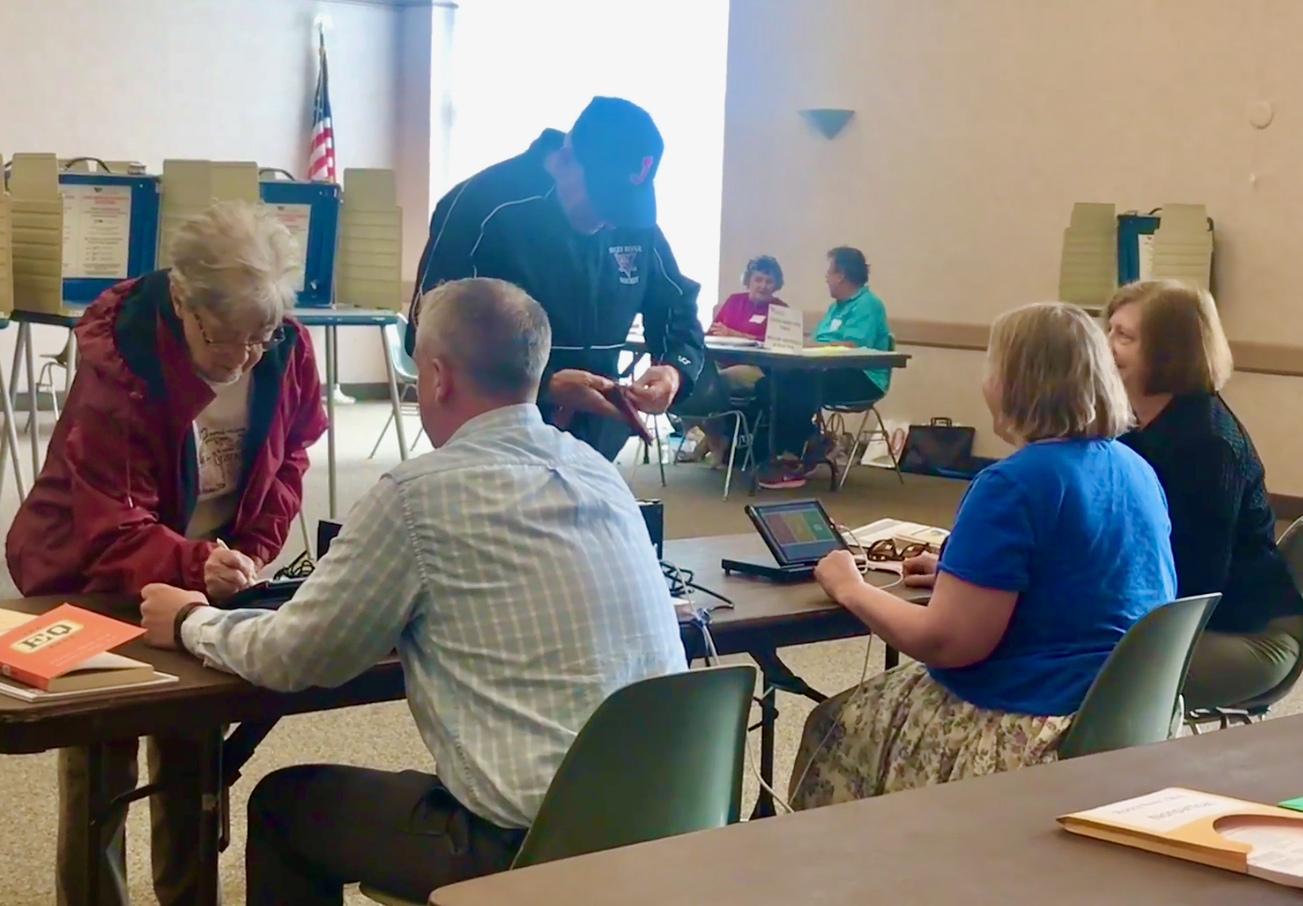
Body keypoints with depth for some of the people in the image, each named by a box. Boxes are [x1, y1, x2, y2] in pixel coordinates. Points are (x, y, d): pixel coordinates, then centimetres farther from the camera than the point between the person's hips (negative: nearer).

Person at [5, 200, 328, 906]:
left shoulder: (288, 350, -15)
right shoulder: (116, 364, -29)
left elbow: (289, 459, 3)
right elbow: (113, 532, -32)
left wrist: (252, 554, -12)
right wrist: (196, 568, -50)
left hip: (209, 575, 4)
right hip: (97, 579, -4)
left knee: (192, 749, 9)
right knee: (101, 761, -2)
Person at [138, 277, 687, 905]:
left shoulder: (421, 493, -12)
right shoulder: (601, 473, 7)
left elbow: (290, 658, -2)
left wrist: (191, 623, 18)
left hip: (535, 845, -7)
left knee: (282, 802, 17)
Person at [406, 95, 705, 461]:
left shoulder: (634, 221, 1)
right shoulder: (480, 206, -16)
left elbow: (678, 310, 13)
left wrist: (674, 369, -12)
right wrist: (545, 386, -29)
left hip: (592, 447, 5)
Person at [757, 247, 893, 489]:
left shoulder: (867, 304, -7)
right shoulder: (836, 306, 23)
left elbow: (852, 346, -21)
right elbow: (819, 344, 18)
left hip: (860, 379, -9)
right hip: (829, 372, 9)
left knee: (793, 389, -31)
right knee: (769, 385, -13)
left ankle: (792, 456, -18)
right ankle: (811, 442, -8)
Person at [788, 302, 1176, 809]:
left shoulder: (1013, 485, -19)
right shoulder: (1137, 471, 7)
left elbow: (946, 642, -20)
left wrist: (850, 588, -4)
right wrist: (961, 573, 18)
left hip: (1039, 734, -9)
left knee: (834, 730, 11)